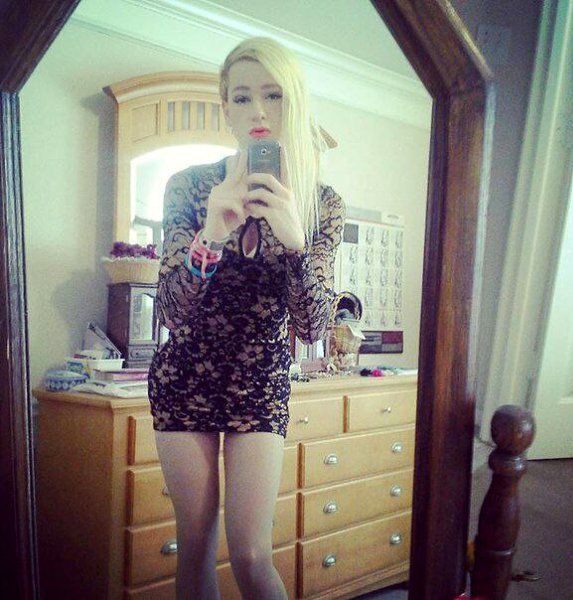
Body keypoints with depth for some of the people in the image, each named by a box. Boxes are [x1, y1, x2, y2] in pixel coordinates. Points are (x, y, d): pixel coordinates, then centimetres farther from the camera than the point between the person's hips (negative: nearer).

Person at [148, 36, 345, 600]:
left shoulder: (322, 204, -6)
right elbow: (172, 315, -16)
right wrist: (210, 235, -34)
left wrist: (293, 239, -32)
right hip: (184, 378, 0)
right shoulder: (189, 186, -9)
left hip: (261, 384, 0)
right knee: (195, 544, 11)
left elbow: (312, 328, -14)